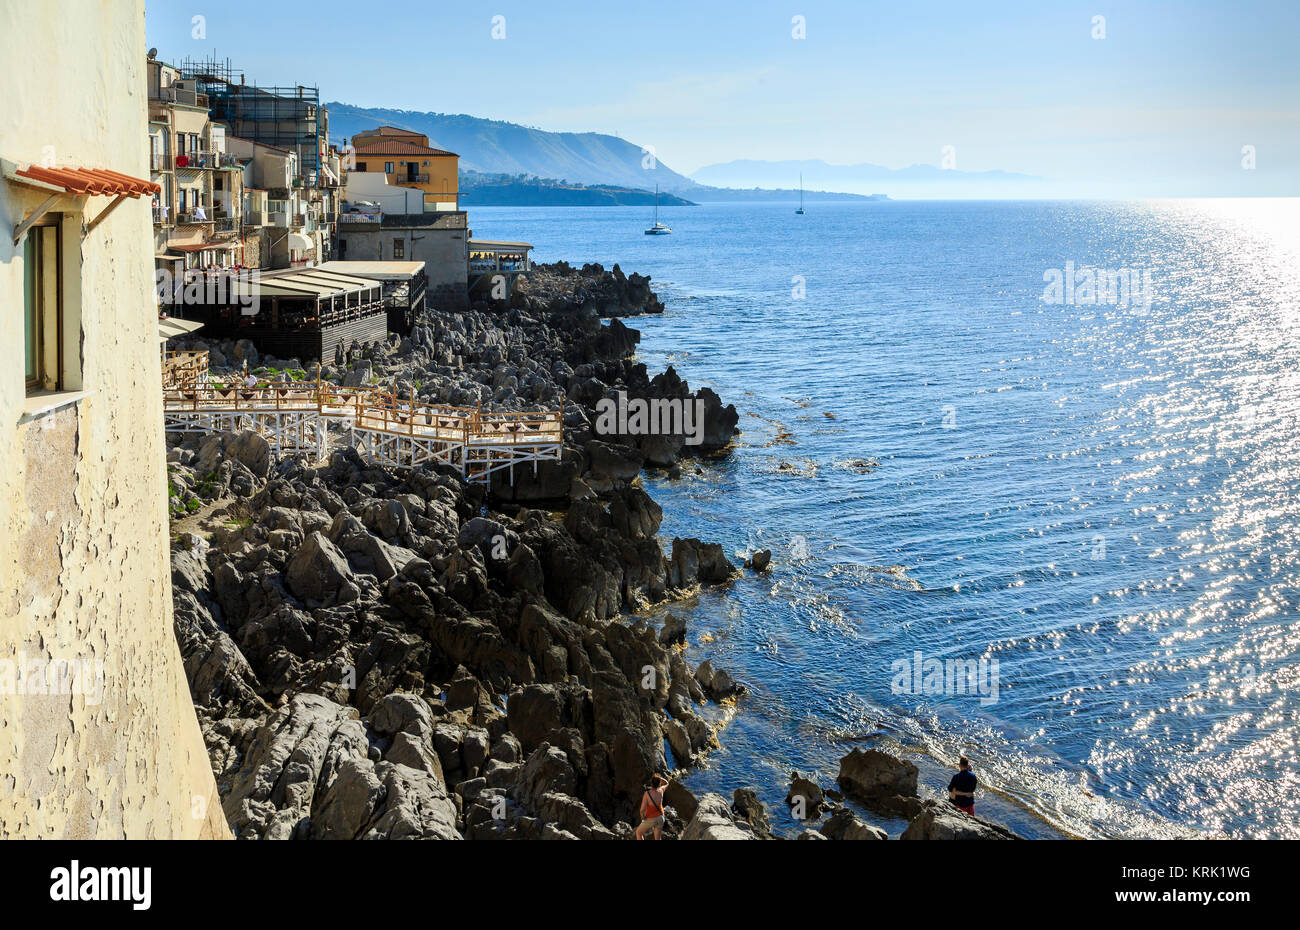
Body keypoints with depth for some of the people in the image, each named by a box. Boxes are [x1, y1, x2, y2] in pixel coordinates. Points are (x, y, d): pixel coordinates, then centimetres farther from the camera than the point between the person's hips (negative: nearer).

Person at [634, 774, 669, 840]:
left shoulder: (647, 794, -31)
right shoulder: (661, 791, -16)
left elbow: (642, 810, -34)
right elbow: (666, 783, 9)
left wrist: (643, 817, -12)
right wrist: (659, 778, -10)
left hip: (650, 820, -4)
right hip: (660, 818, 4)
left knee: (638, 832, 21)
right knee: (658, 839, 17)